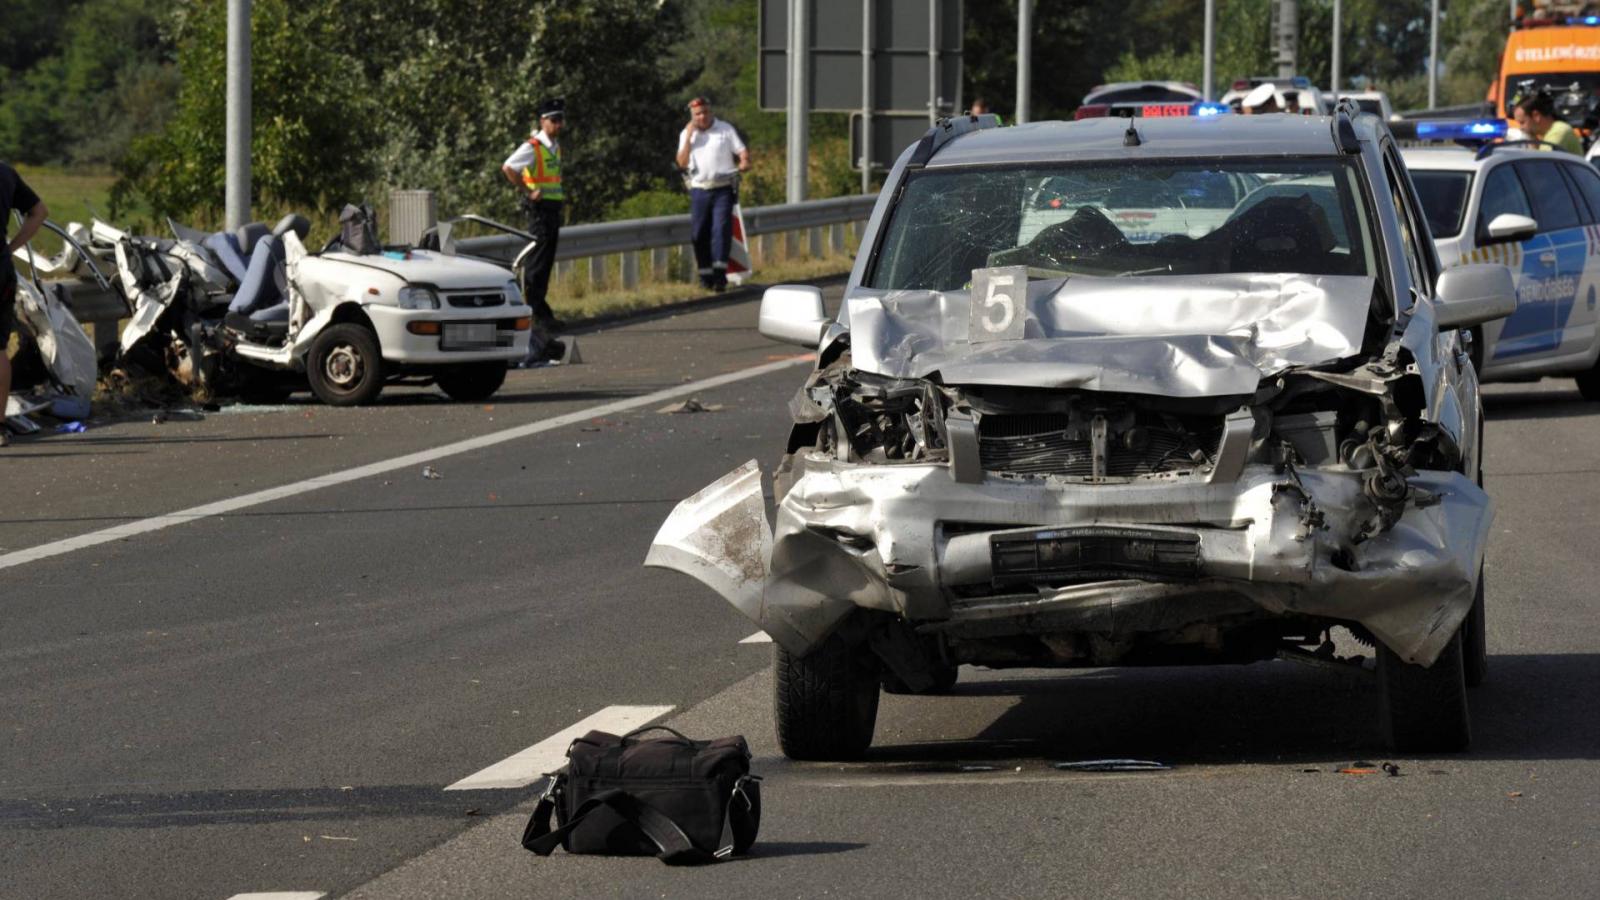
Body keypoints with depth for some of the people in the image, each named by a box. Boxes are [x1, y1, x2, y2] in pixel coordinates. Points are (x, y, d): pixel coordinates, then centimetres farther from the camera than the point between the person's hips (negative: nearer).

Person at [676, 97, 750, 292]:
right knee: (699, 233, 1)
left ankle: (720, 274, -19)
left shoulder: (725, 129, 6)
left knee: (721, 228, -14)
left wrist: (744, 162, -19)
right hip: (699, 189, 2)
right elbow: (682, 163, 0)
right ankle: (705, 274, 10)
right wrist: (689, 137, -7)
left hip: (722, 189, -2)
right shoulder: (686, 134, 10)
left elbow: (742, 151, 3)